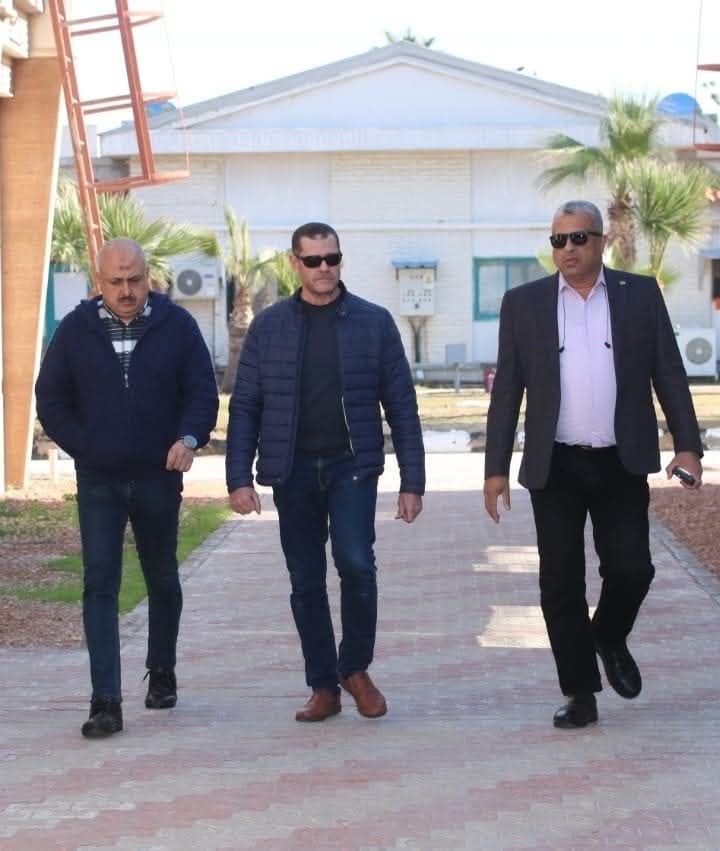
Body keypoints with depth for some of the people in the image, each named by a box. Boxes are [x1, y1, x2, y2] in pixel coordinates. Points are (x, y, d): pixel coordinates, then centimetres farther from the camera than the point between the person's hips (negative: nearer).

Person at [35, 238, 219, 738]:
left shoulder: (177, 325, -2)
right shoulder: (75, 330, 0)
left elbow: (203, 393, -1)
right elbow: (50, 399, 5)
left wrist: (189, 438, -20)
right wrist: (83, 447, -6)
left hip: (159, 478, 1)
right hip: (98, 482, 0)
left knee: (163, 580, 15)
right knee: (100, 584, -8)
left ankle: (162, 673, 36)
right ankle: (106, 702, -9)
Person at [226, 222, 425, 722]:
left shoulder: (373, 322, 2)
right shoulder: (269, 327, 5)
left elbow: (402, 405, 2)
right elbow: (245, 407, 5)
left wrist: (412, 482, -2)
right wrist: (239, 478, -4)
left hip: (352, 465, -2)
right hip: (292, 470, 2)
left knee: (356, 564, -17)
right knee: (306, 581, 6)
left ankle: (356, 667, 6)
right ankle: (324, 687, 18)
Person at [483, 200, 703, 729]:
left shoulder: (640, 294, 4)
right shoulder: (524, 303, 4)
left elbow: (669, 374, 4)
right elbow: (507, 391, 4)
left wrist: (688, 445, -5)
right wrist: (496, 467, -1)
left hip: (621, 466, 0)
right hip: (555, 468, 0)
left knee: (631, 569, -5)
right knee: (561, 585, 2)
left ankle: (610, 638, 27)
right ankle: (581, 695, 13)